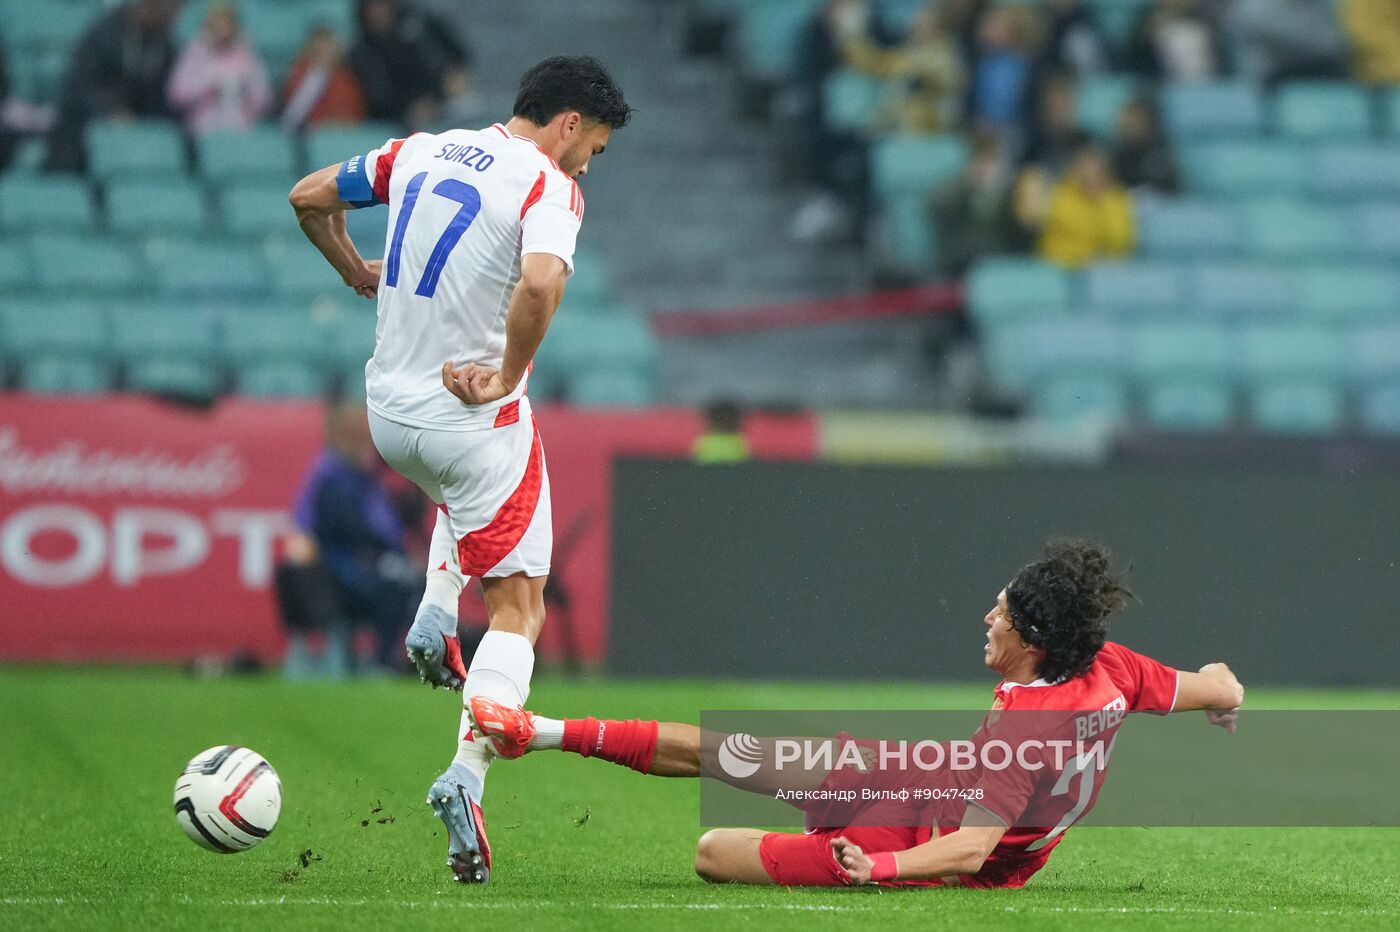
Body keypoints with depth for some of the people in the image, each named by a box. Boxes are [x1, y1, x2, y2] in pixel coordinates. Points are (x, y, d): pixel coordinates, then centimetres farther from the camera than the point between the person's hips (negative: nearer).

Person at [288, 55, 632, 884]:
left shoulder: (423, 151, 6)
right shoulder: (549, 187, -13)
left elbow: (309, 197, 15)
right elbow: (540, 283, -33)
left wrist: (357, 273, 28)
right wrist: (507, 378, -19)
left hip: (388, 411, 6)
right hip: (473, 421, -6)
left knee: (460, 491, 40)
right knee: (519, 608, 4)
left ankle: (434, 618, 17)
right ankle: (467, 778, -13)